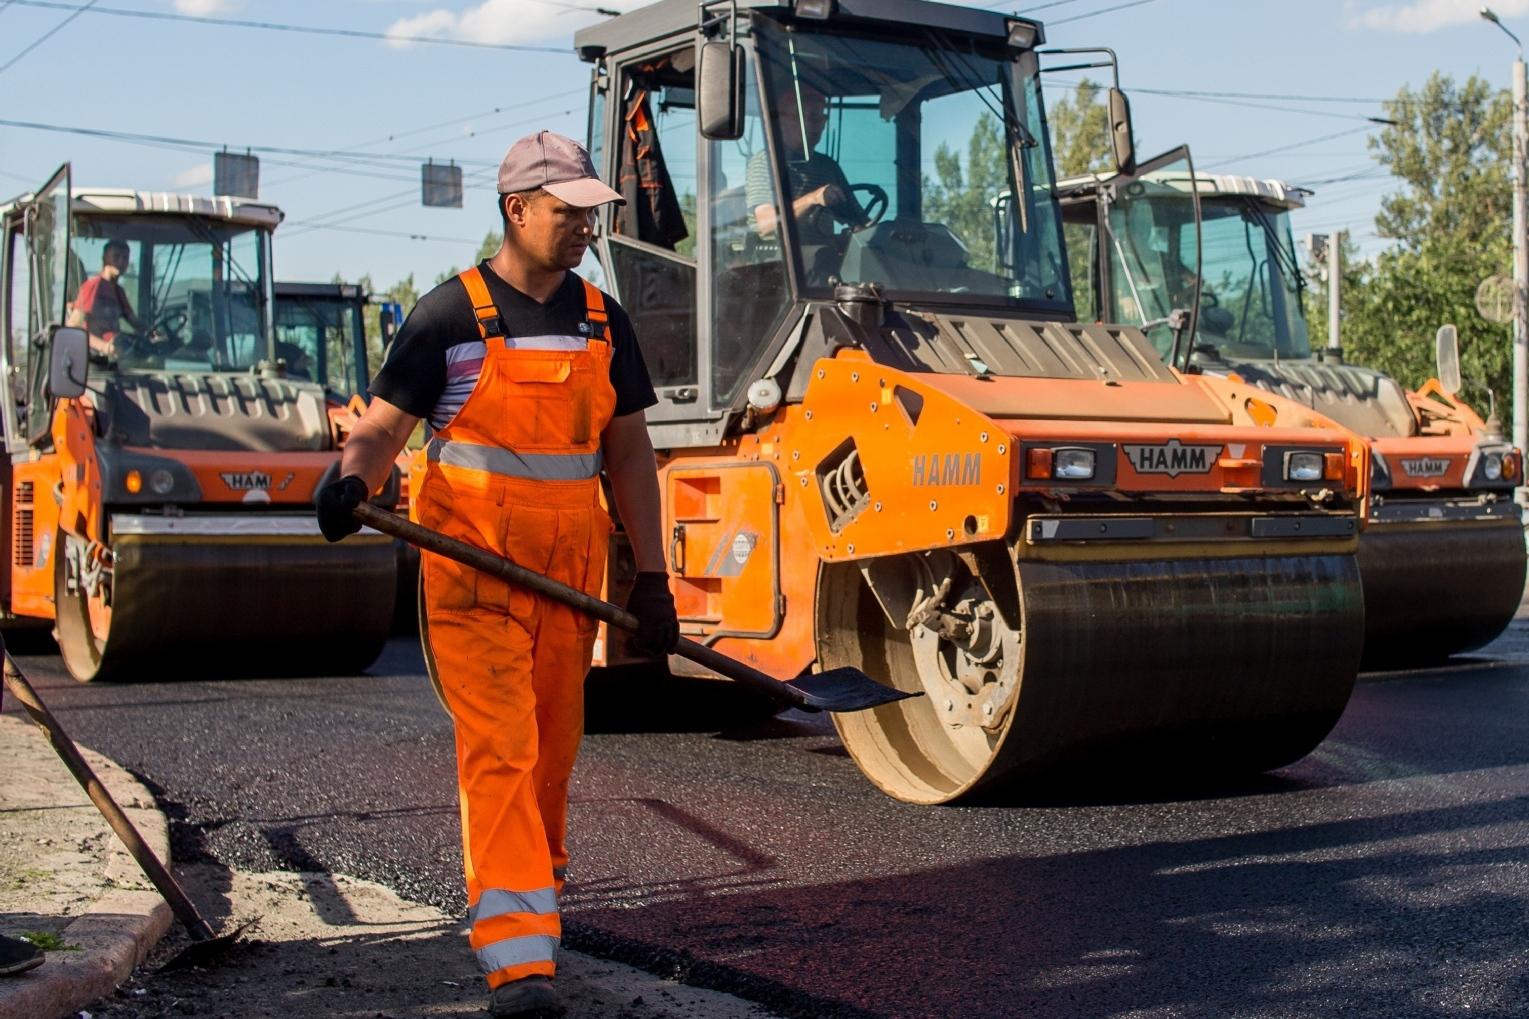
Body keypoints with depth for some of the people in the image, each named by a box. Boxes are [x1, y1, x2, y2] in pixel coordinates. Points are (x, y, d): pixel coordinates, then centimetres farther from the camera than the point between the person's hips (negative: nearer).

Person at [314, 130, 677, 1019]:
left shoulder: (603, 321, 11)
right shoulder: (451, 315, -3)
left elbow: (628, 453, 13)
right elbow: (386, 425, -4)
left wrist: (652, 578, 8)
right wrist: (354, 479, -28)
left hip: (571, 573, 5)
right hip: (473, 569, -5)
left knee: (554, 752, 12)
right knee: (499, 750, -11)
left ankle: (534, 888, 33)